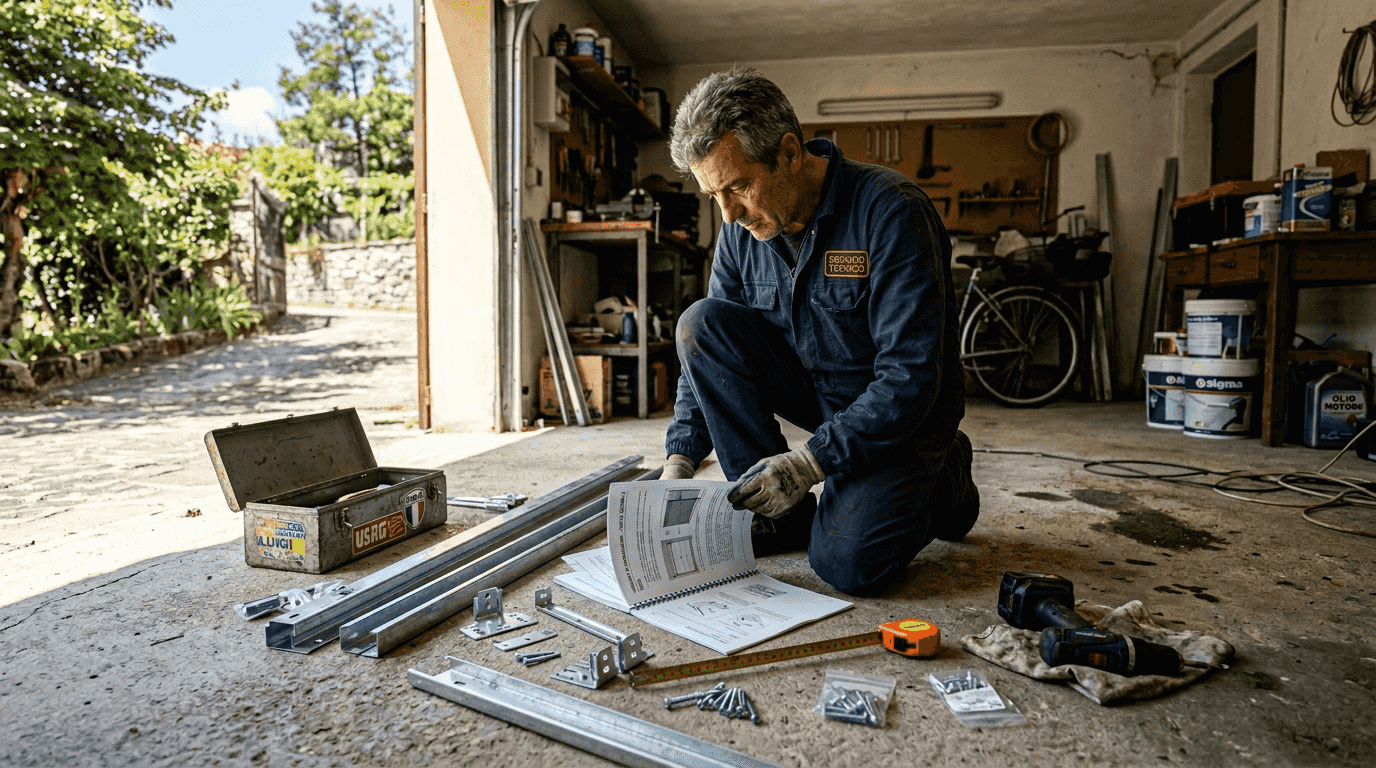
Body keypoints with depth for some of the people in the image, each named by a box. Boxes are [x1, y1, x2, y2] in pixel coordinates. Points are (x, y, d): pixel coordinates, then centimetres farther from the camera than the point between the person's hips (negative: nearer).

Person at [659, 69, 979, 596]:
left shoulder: (891, 211, -25)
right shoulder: (742, 229, -6)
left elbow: (911, 375, -28)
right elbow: (707, 350, -1)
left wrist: (810, 462, -34)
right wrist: (680, 457, -14)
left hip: (905, 410, -5)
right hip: (813, 389, 6)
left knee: (847, 564, -23)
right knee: (701, 321, -17)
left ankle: (942, 484, 12)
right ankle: (779, 513, -7)